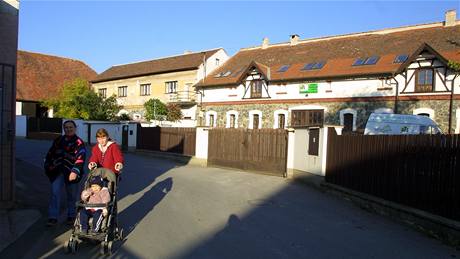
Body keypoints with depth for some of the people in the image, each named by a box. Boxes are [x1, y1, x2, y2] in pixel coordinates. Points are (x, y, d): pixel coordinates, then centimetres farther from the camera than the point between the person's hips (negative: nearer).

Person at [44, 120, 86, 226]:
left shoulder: (79, 142, -4)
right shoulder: (58, 140, 12)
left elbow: (80, 158, -14)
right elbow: (50, 153, 23)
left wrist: (75, 171, -24)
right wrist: (47, 165, 18)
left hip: (71, 173, -3)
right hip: (57, 172, 4)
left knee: (72, 196, 8)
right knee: (55, 193, -4)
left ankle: (71, 216, 24)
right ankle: (53, 217, 4)